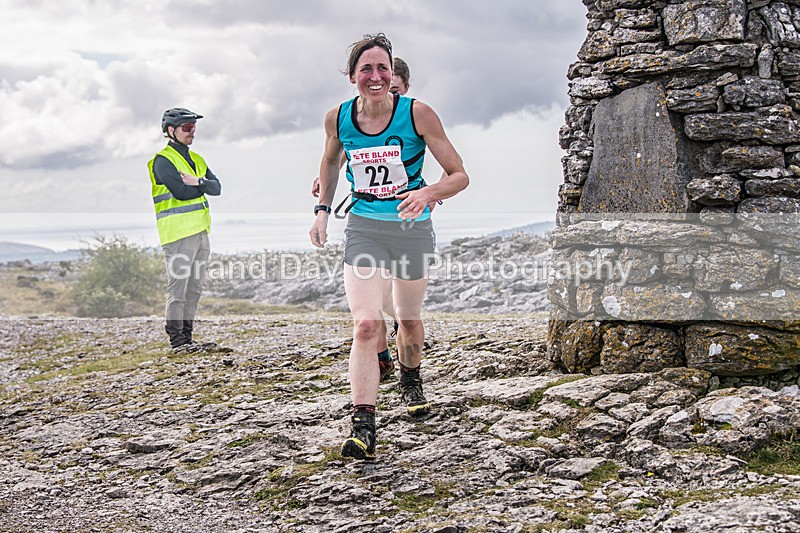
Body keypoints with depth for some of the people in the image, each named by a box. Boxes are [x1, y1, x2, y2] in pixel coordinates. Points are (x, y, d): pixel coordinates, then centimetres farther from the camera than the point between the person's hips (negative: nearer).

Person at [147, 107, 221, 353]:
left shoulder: (196, 159, 20)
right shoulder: (162, 160, -6)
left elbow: (216, 187, 8)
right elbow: (180, 191, -18)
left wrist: (199, 182, -12)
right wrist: (203, 186, -1)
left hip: (200, 231, 8)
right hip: (178, 233, -8)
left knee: (194, 288, 10)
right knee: (178, 288, -7)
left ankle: (187, 337, 16)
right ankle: (177, 341, -4)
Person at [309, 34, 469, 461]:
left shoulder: (417, 114, -15)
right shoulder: (338, 119, -6)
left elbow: (459, 175, -13)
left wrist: (427, 194, -32)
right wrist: (322, 210, 11)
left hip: (411, 228, 0)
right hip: (363, 229, 0)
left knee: (408, 320, 17)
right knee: (366, 325, -16)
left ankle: (411, 382, 49)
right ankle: (363, 426, -15)